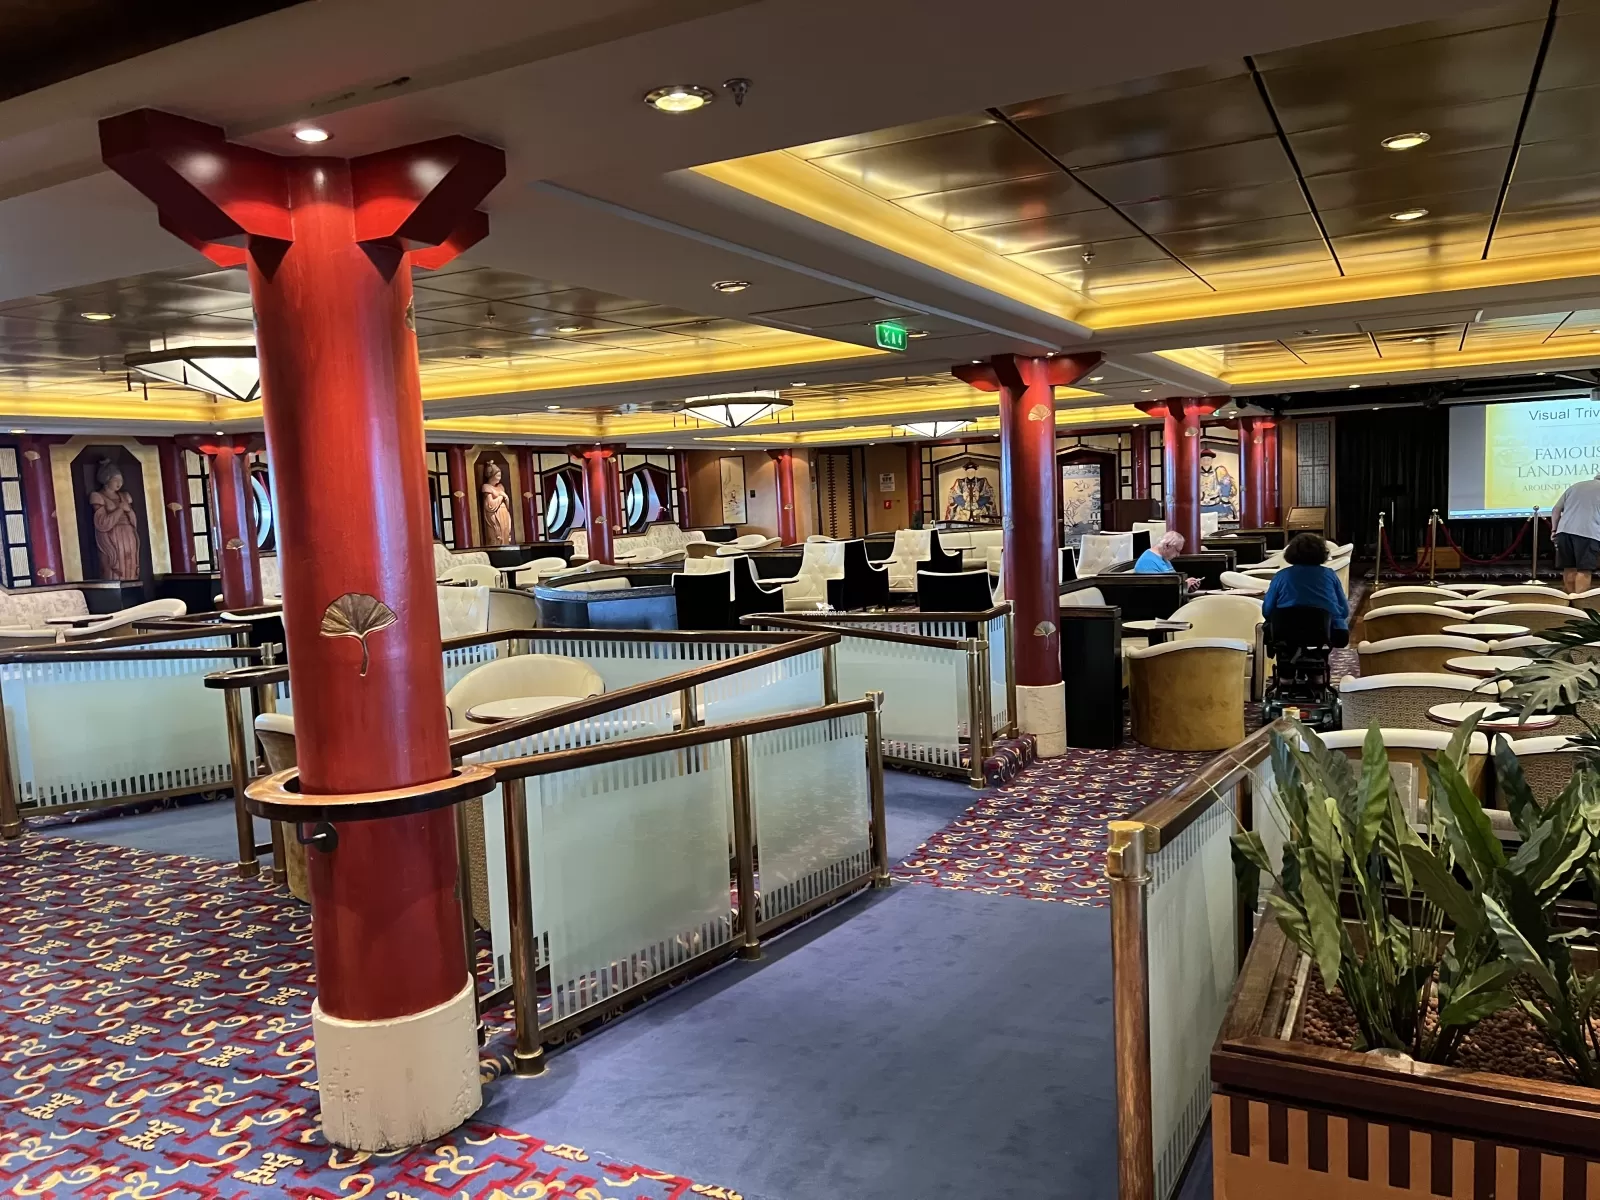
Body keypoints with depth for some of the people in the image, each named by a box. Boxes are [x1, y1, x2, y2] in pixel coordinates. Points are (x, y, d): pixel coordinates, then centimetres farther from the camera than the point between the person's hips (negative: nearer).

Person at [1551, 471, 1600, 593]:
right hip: (1589, 533, -4)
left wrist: (1554, 529, 22)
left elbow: (1556, 510, 19)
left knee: (1569, 568, 11)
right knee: (1584, 570, -5)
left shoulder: (1575, 486, 25)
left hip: (1565, 530, 4)